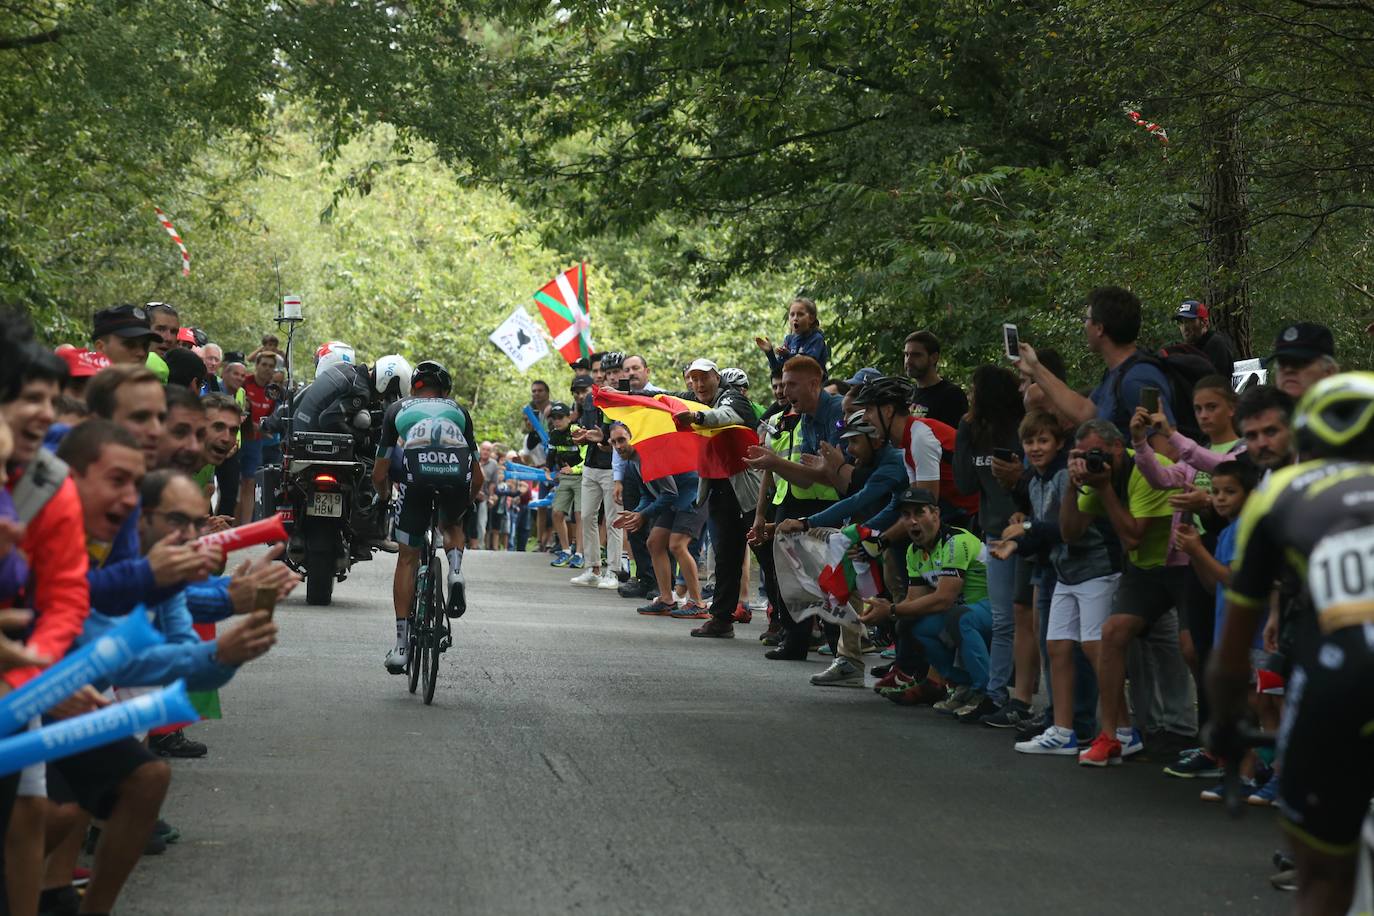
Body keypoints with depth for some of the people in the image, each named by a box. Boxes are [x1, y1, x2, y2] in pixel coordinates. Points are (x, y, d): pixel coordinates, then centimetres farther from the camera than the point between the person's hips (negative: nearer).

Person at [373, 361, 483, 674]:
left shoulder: (398, 410, 29)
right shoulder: (458, 411, 33)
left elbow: (379, 474, 27)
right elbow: (478, 477, 32)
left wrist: (385, 495, 49)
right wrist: (466, 500, 52)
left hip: (418, 476, -1)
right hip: (458, 476, 1)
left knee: (408, 557, 14)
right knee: (452, 524, 36)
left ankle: (401, 646, 11)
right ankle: (456, 572, 6)